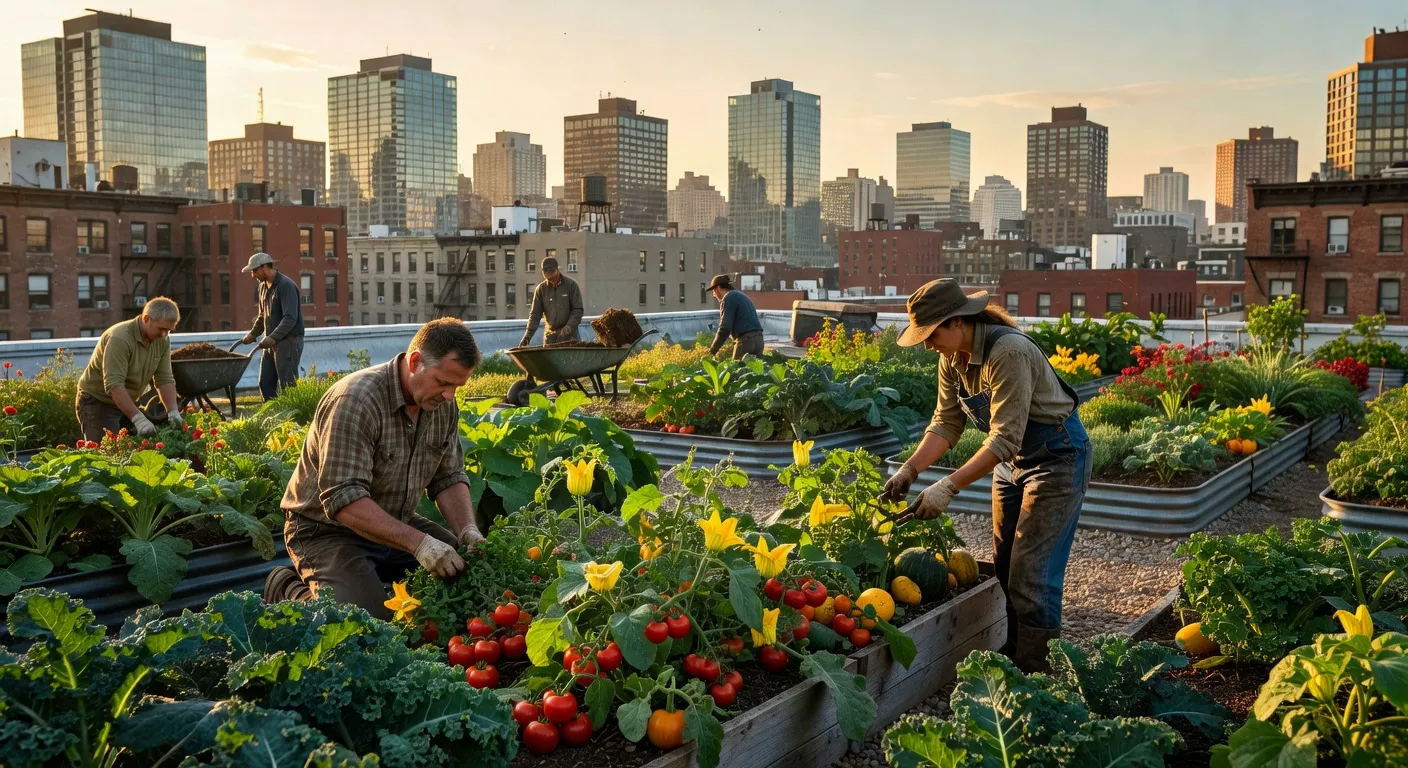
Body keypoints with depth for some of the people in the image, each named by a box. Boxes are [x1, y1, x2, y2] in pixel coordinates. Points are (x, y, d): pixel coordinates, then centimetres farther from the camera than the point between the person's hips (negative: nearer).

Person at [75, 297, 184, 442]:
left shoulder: (162, 340, -5)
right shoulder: (120, 338, -28)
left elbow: (165, 379, -4)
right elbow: (114, 385, -33)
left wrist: (173, 411, -18)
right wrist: (138, 419, -37)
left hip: (127, 402, 7)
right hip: (97, 402, -7)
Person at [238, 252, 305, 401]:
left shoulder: (286, 286, -15)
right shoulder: (263, 286, 13)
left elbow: (290, 318, -24)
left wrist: (273, 338, -31)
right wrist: (253, 334, 16)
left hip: (288, 341, -9)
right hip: (272, 343, 9)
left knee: (288, 385, -7)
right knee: (265, 383, 10)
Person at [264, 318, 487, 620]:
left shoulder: (443, 404, -4)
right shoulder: (355, 401, -28)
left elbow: (449, 478, 4)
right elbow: (343, 500, -33)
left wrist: (468, 530, -15)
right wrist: (418, 542, -38)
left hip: (396, 523, 7)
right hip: (327, 528, -7)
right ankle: (290, 589, 3)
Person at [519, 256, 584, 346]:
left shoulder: (571, 285, -3)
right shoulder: (540, 289, 3)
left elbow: (578, 310, -5)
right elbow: (535, 314, 0)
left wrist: (570, 326, -21)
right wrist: (528, 336, -12)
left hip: (569, 335, -2)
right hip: (550, 335, 2)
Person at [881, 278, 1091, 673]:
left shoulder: (1008, 353, -30)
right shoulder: (953, 358, -4)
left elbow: (1005, 438, -33)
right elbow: (946, 422, 1)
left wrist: (949, 486, -36)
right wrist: (910, 469, -13)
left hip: (1056, 458, -8)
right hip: (1012, 461, 8)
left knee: (1031, 575, -8)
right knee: (1004, 568, 12)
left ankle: (1034, 675, 3)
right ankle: (1013, 657, 26)